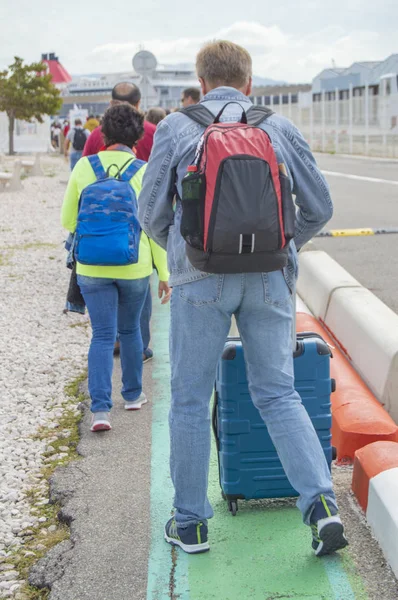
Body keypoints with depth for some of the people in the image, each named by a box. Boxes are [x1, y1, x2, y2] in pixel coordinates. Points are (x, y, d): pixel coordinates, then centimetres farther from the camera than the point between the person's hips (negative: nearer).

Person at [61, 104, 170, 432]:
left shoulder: (84, 167, -2)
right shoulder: (144, 172, -7)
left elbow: (68, 221, 4)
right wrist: (164, 275, 1)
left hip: (93, 267, 0)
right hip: (134, 266, 0)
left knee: (102, 335, 3)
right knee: (130, 329, 19)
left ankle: (100, 408, -8)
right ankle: (133, 394, 33)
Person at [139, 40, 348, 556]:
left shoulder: (174, 128, 3)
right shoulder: (280, 128, 8)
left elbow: (151, 213, 5)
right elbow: (319, 207, 10)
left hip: (202, 279, -2)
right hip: (268, 278, 2)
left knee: (190, 399, 10)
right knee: (279, 394, 11)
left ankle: (189, 522, 18)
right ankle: (321, 505, -3)